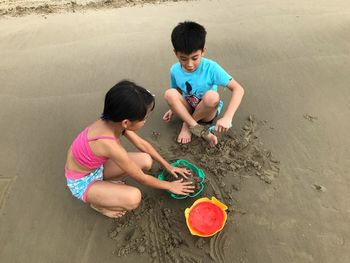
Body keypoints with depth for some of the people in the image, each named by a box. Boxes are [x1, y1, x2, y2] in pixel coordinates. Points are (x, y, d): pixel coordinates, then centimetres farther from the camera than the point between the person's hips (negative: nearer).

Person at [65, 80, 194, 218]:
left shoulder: (113, 121, -17)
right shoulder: (110, 145, -39)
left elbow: (142, 144, -1)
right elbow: (142, 179, -24)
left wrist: (168, 166, 5)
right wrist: (170, 186, -8)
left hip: (96, 167, 7)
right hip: (82, 182, -7)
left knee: (146, 161, -7)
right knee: (133, 198, -29)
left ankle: (105, 182, 12)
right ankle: (97, 203, 2)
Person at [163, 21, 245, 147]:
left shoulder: (211, 68, -22)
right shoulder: (174, 70, -10)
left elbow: (238, 89, -25)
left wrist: (227, 117, -38)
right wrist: (174, 109, -12)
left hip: (208, 112, -2)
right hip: (187, 110, 2)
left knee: (212, 96, -36)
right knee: (169, 94, -26)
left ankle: (187, 125, -10)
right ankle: (199, 131, -24)